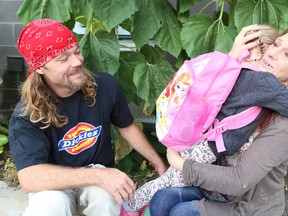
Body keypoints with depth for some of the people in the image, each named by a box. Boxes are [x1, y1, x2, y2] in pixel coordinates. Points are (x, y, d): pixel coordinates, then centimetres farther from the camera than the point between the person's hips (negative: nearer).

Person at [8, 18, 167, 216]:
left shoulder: (105, 85, -12)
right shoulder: (26, 114, -21)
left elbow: (127, 127, 7)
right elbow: (29, 177, -34)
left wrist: (159, 164, 7)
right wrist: (99, 176, -41)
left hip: (98, 173, 2)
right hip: (55, 185, -1)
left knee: (106, 196, -33)